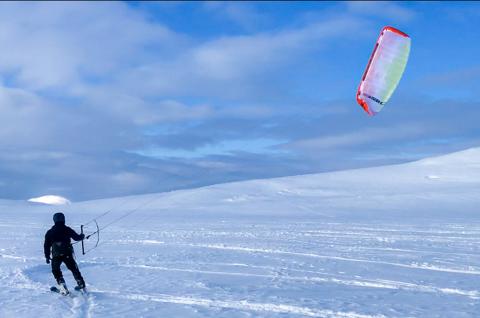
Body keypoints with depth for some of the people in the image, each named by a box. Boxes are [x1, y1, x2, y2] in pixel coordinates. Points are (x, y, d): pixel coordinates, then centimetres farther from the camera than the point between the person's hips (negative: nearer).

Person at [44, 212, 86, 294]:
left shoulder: (50, 232, 7)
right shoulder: (67, 229, 4)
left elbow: (47, 245, 8)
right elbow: (77, 237, 12)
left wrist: (47, 256, 15)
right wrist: (82, 236, 35)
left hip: (56, 255, 0)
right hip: (67, 254, 1)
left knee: (56, 271, 15)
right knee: (74, 269, 15)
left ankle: (62, 285, -1)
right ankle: (81, 284, 14)